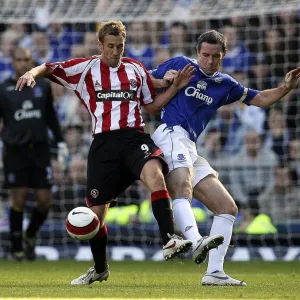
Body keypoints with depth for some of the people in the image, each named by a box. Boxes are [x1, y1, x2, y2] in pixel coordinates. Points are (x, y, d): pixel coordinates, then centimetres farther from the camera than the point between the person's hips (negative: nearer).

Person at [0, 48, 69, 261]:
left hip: (39, 149, 2)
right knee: (19, 199, -4)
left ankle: (31, 235, 26)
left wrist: (60, 141, 16)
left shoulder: (43, 86, 7)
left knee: (45, 201, -1)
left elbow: (51, 116, 19)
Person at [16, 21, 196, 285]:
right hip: (104, 142, 0)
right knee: (96, 209, 5)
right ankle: (100, 269, 29)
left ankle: (170, 241, -41)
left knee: (154, 172, -34)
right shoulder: (86, 68, 7)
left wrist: (175, 87, 8)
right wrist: (32, 73, -17)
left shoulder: (136, 69, 14)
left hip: (135, 137, 0)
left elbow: (151, 106, 21)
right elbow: (49, 69, 5)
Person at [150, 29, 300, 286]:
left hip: (190, 150, 8)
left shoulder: (225, 85, 21)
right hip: (170, 135, -8)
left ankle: (214, 272, -1)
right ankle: (196, 243, -60)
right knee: (183, 188, -35)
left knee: (228, 208, 3)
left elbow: (260, 99, 26)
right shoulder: (181, 65, 7)